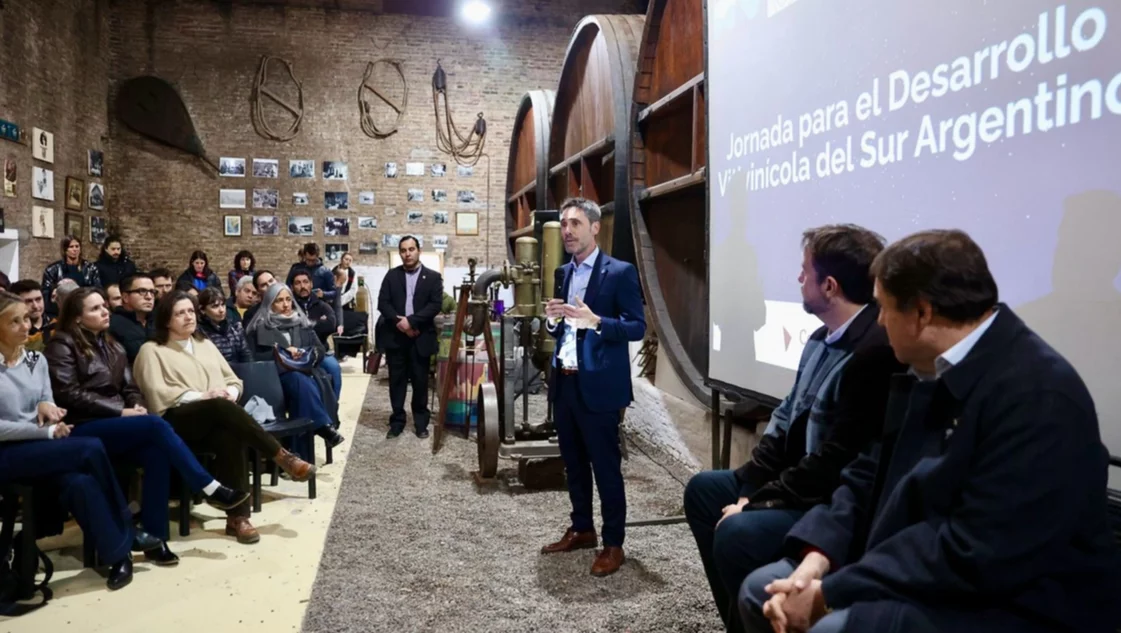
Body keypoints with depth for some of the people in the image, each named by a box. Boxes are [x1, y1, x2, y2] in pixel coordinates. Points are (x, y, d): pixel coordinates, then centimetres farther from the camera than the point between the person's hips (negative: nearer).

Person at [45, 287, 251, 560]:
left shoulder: (111, 346, 21)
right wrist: (121, 411, -16)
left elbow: (130, 388, 17)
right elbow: (70, 395, -12)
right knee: (155, 425, -29)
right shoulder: (62, 345, -1)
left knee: (156, 452, -27)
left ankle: (155, 538, -25)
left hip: (115, 424, 6)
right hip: (83, 429, -6)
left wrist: (137, 407, -7)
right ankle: (211, 489, -24)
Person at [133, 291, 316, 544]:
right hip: (177, 421, -4)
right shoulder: (152, 350, 10)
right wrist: (201, 396, -14)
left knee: (229, 437, -34)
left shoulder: (205, 344, 26)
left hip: (215, 418, 4)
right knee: (220, 407, -36)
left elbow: (233, 380, 22)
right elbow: (157, 394, -5)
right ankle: (281, 456, -32)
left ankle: (237, 517, -34)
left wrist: (229, 394, -3)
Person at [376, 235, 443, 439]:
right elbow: (383, 303, 1)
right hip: (395, 336, 2)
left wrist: (411, 321, -16)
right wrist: (399, 322, -14)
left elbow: (435, 305, -8)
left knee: (420, 381, 5)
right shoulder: (392, 275, 8)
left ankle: (421, 422, 15)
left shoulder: (433, 277, 2)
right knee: (396, 381, 6)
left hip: (421, 337, -1)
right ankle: (397, 421, 16)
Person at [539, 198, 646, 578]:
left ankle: (613, 544, 12)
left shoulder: (620, 272, -8)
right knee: (573, 463, 16)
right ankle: (581, 529, 31)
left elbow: (637, 327, -12)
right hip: (564, 382, 7)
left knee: (606, 467, 0)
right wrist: (552, 319, -4)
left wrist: (595, 321, -26)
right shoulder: (563, 273, 14)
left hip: (598, 385, -7)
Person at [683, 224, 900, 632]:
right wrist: (750, 486, -3)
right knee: (703, 489, 13)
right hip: (798, 480, 10)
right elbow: (787, 419, 9)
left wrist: (757, 502, -18)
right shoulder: (823, 338, 7)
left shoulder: (877, 350, -25)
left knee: (737, 533, -28)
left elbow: (836, 463, -25)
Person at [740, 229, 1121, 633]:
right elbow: (868, 477, 7)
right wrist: (812, 566, -9)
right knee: (762, 588, 3)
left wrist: (829, 592, -22)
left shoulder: (1038, 394, -23)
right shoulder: (926, 373, 6)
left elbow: (976, 555, -28)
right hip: (921, 578, 8)